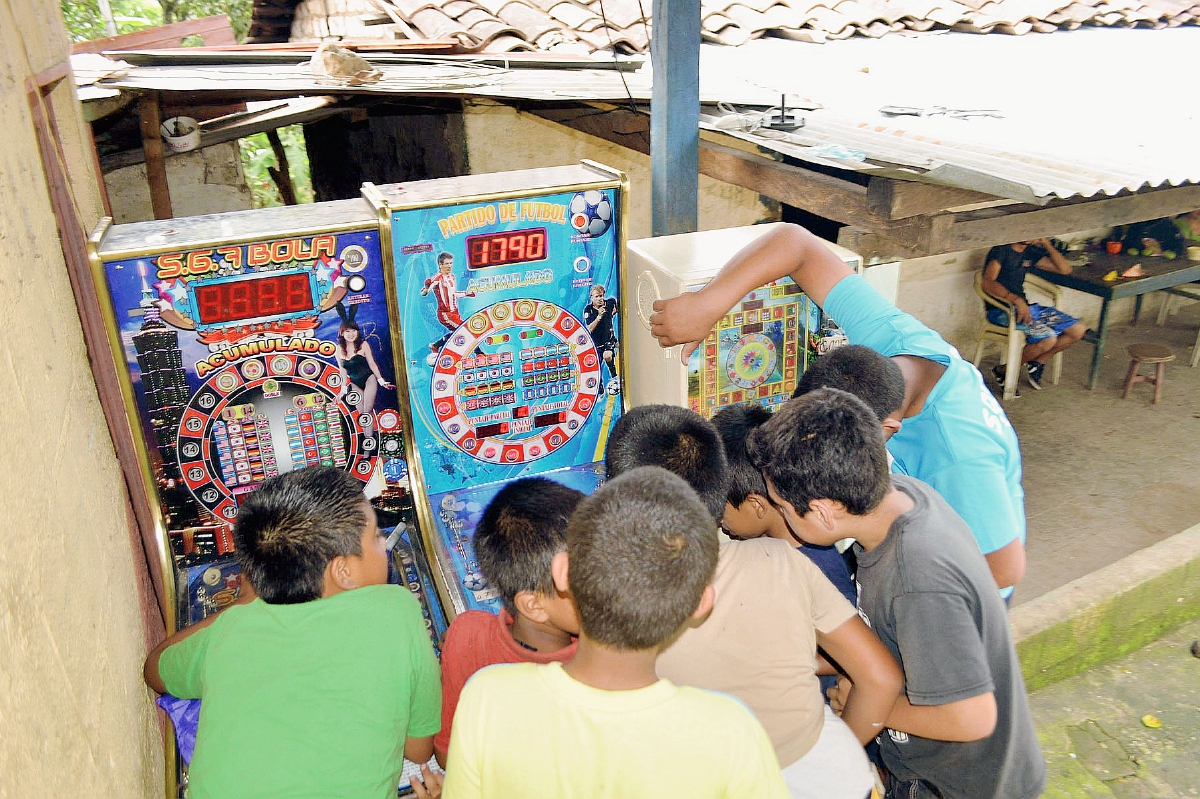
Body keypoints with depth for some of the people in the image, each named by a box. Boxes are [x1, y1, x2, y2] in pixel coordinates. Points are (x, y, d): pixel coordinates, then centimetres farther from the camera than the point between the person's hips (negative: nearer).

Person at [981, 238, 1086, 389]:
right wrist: (1016, 299, -37)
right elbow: (987, 283, -25)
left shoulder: (1030, 252, 13)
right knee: (1048, 339, -27)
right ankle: (1003, 371, -8)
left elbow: (1065, 269, 13)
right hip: (1002, 311, -8)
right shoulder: (1001, 251, -10)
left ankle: (1037, 362, 16)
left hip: (1026, 307, 8)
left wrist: (1046, 244, 3)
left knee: (1078, 330, 1)